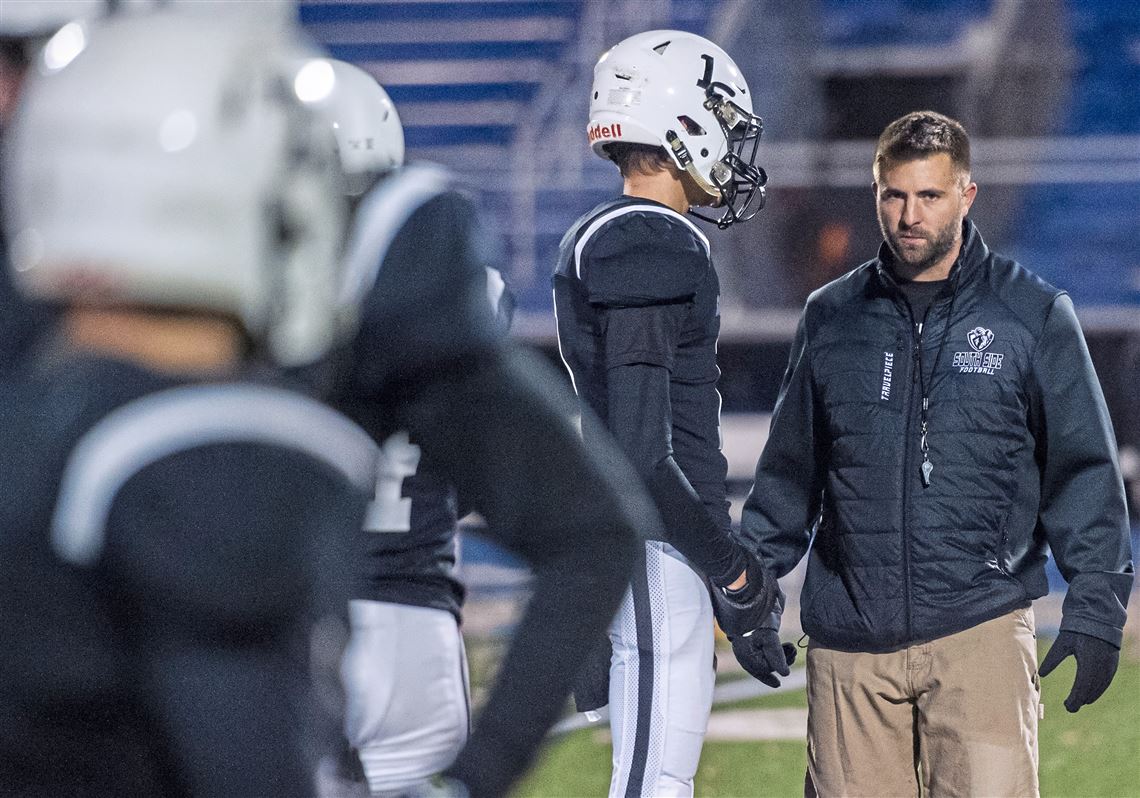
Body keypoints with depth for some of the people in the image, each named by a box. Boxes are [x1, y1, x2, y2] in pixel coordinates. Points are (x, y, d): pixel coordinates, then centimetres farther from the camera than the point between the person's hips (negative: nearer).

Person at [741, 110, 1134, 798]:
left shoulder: (1034, 315, 5)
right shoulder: (831, 318, 13)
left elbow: (1083, 472, 5)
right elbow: (790, 472, 20)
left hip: (983, 628, -3)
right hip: (850, 640, 3)